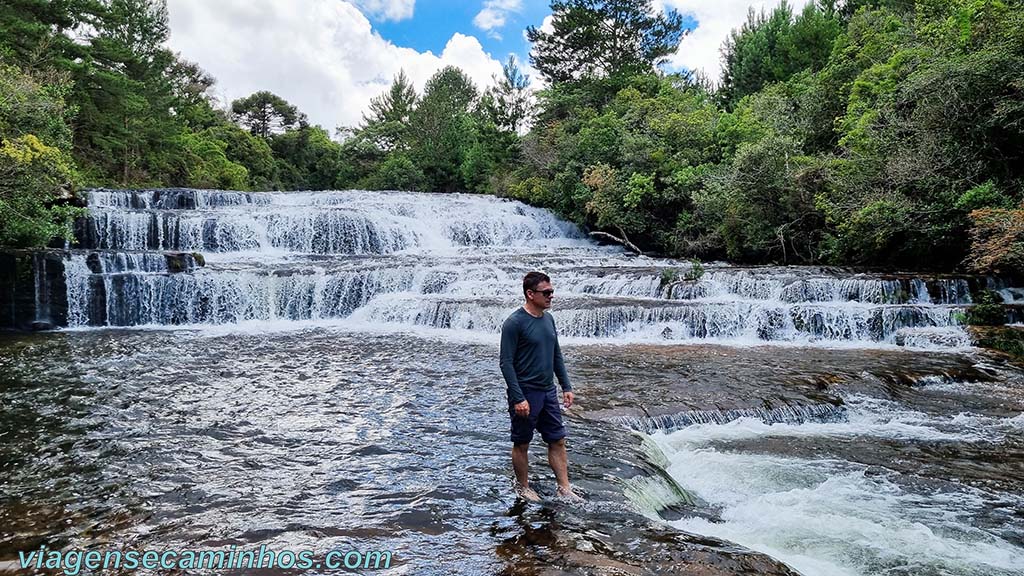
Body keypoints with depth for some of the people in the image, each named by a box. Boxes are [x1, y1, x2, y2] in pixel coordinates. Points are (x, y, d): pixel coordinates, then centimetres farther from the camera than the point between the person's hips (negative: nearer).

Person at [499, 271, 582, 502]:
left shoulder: (548, 319, 8)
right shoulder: (514, 323, -15)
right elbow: (506, 362, -17)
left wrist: (566, 387, 11)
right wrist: (518, 398, -21)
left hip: (548, 392, 7)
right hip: (525, 394, -7)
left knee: (558, 441, 9)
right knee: (522, 443, 8)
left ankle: (564, 488, 17)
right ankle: (522, 487, 25)